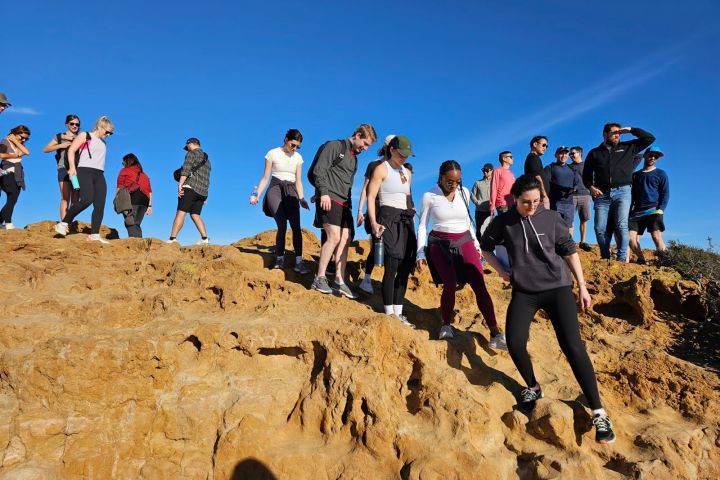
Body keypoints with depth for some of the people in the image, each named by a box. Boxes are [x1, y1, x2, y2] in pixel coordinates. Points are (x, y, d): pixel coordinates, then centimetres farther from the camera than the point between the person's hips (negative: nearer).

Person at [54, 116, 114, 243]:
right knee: (87, 199, -25)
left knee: (100, 205, -6)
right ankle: (64, 223, -9)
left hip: (99, 175, 7)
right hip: (85, 171, -7)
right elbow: (71, 151, -2)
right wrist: (72, 167, -14)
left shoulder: (103, 143, 24)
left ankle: (94, 235, -7)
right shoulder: (85, 136, 6)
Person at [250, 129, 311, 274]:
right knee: (282, 225, -17)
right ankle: (279, 259, -3)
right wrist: (257, 195, -7)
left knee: (296, 226, -12)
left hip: (291, 192, 3)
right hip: (275, 189, -3)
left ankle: (299, 262, -14)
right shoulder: (273, 153, 0)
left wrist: (301, 198, 2)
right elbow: (265, 177, 1)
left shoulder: (298, 157, 10)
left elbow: (298, 180, 13)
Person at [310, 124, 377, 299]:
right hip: (329, 199, -9)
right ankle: (319, 279, -10)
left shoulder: (354, 158, 24)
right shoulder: (335, 146, -1)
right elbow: (319, 170, -11)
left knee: (345, 240, 1)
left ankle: (339, 281, 4)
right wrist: (323, 192, -20)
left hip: (344, 203, 9)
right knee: (334, 237, -18)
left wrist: (349, 202, 16)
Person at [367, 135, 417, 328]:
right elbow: (371, 197, -9)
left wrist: (411, 217, 17)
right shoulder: (382, 169, -2)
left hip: (405, 220, 7)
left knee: (405, 268, 4)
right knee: (392, 266, -13)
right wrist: (373, 222, -21)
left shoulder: (407, 173, 18)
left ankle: (398, 312, 11)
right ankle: (389, 313, -5)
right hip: (388, 218, -7)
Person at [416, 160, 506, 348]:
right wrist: (420, 253, -6)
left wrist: (476, 244, 17)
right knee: (450, 285, -21)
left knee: (480, 285, -11)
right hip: (440, 244, -3)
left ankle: (495, 335, -10)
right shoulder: (429, 196, -5)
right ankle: (446, 325, 6)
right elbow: (422, 226, 0)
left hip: (465, 241, 3)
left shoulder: (464, 192, 4)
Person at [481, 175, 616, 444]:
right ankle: (533, 388, 14)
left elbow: (569, 251, 6)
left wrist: (582, 287, 6)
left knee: (573, 346, -12)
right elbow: (486, 247, 16)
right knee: (515, 343, -16)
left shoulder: (551, 218, -2)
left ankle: (598, 413, -3)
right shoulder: (503, 222, 0)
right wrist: (501, 270, 3)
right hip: (524, 291, 1)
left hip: (558, 287, -1)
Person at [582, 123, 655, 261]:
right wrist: (591, 187, -4)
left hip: (622, 192, -1)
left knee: (621, 225, -15)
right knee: (600, 228, -7)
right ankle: (605, 258, 3)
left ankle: (622, 258, -13)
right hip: (602, 194, 1)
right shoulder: (594, 153, 16)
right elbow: (586, 174, 15)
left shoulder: (628, 148, 18)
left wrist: (630, 130, 12)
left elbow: (650, 138, 18)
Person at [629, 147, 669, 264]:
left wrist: (660, 210, -10)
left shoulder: (661, 174, 13)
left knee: (657, 237, -21)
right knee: (631, 238, -11)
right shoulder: (635, 175, 23)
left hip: (653, 211, -3)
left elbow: (665, 194, 5)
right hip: (637, 212, 3)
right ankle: (641, 260, 4)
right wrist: (629, 212, 10)